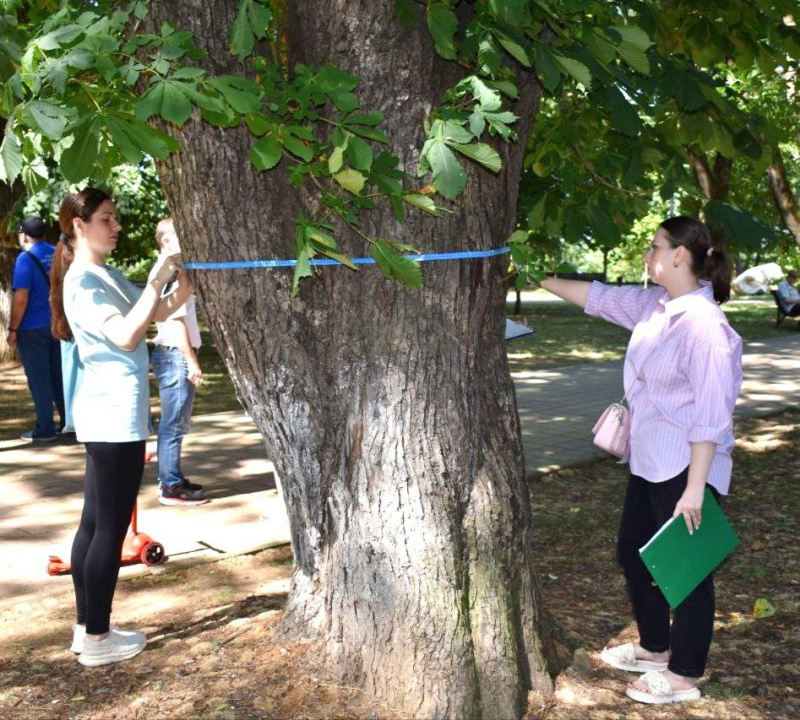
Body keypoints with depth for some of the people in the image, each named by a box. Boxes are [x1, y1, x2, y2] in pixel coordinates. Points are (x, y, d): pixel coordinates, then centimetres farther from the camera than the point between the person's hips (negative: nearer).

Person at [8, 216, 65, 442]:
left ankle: (45, 430, 5)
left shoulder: (26, 258, -14)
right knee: (59, 376, 14)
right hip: (58, 326, 6)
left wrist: (12, 329, -11)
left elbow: (21, 298, -19)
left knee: (39, 379, 1)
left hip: (32, 329, -6)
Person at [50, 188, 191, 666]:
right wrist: (159, 280, -22)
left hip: (107, 416, 10)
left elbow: (154, 313, 16)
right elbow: (126, 336, -27)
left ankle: (87, 628, 23)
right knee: (111, 527, -3)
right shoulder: (82, 282, -15)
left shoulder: (107, 275, 14)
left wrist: (184, 286, -1)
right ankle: (97, 639, 6)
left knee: (95, 523, 13)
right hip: (113, 417, -10)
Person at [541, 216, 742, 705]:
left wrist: (695, 488, -21)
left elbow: (711, 416, -22)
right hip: (648, 463, 10)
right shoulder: (653, 305, 2)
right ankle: (654, 648, 41)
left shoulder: (704, 325, -23)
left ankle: (684, 676, 24)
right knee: (633, 554, 21)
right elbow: (598, 297, 15)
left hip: (685, 469, -9)